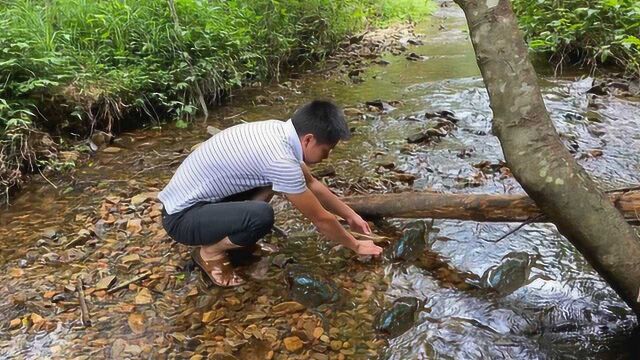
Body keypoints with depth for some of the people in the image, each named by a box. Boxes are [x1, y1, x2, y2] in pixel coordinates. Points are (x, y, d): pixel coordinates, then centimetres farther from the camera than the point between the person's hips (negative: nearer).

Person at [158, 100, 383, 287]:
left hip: (196, 195, 9)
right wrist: (355, 246, 0)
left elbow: (311, 183, 13)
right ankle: (210, 251, -2)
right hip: (181, 216, -9)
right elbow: (321, 219, -16)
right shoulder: (280, 160, -28)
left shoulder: (280, 131, -2)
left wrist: (350, 215, 18)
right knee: (261, 215, -32)